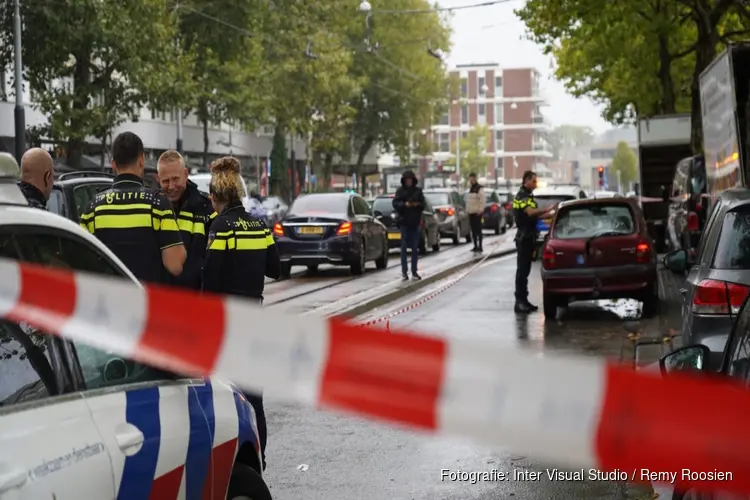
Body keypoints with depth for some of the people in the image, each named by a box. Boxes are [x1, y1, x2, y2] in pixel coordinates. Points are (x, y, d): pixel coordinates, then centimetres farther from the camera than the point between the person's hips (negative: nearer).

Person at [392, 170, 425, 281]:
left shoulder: (418, 190, 6)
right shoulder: (400, 190, -1)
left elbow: (423, 203, 7)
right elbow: (395, 203, -6)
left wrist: (417, 204, -13)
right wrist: (404, 204, -22)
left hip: (415, 222, 3)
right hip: (404, 222, -3)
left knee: (415, 247, 5)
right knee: (404, 247, -1)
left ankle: (414, 271, 11)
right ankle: (404, 271, 3)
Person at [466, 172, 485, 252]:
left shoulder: (480, 188, -9)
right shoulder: (470, 188, 17)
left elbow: (482, 200, -15)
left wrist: (480, 210, -19)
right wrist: (467, 209, 17)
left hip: (477, 212, -8)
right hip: (471, 212, 8)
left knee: (478, 230, -8)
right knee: (473, 230, 9)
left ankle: (480, 246, -7)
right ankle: (475, 246, 14)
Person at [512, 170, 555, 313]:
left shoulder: (528, 195, 18)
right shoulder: (521, 195, -13)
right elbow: (530, 211, -29)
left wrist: (548, 214, 14)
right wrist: (549, 209, -28)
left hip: (529, 237, 10)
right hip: (524, 237, -10)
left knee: (525, 269, 12)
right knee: (522, 270, -10)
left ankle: (523, 300, 16)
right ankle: (519, 301, -10)